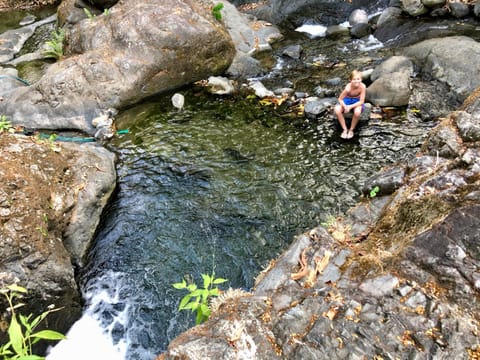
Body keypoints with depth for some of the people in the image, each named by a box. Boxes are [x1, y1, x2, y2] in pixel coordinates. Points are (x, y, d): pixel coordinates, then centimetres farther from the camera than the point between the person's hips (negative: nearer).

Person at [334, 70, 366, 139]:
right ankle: (345, 129, -9)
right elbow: (340, 99, -16)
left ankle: (351, 130, -7)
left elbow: (361, 101, -22)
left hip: (357, 101, -1)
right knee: (337, 110, -27)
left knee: (357, 112, -34)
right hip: (347, 100, 1)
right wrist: (345, 107, -34)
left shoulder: (362, 86, -28)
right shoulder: (348, 88, -28)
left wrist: (350, 106, -30)